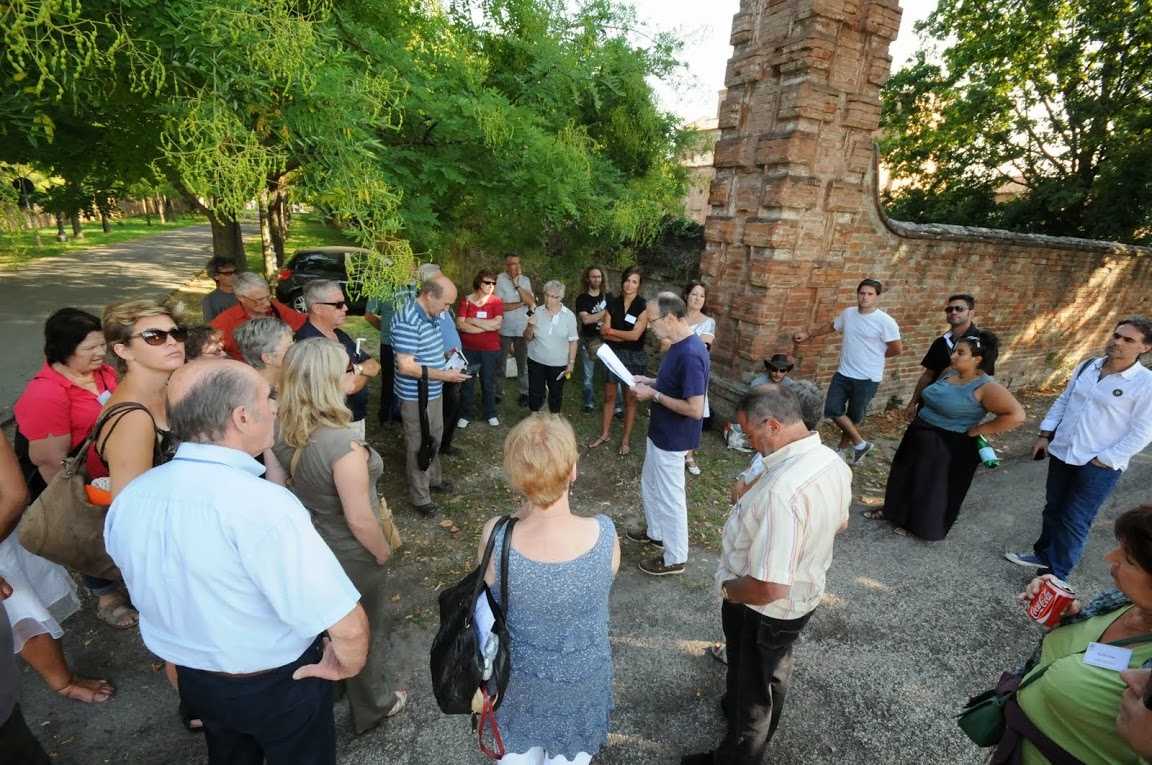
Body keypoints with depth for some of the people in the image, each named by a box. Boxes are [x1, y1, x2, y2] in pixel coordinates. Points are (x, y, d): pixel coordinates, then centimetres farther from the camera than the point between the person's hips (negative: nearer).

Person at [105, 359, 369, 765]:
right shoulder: (263, 505, -37)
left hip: (192, 677, 6)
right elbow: (348, 626, -36)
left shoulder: (128, 499, -13)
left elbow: (150, 590, 6)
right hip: (278, 684, -5)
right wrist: (346, 666, -14)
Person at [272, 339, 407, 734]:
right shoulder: (342, 442, -36)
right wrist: (383, 553, -12)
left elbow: (293, 488, 2)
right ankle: (372, 707, 43)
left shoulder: (285, 430, -12)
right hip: (352, 556, -7)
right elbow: (359, 520, -29)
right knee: (363, 632, 19)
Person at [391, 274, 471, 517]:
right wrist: (444, 375, -26)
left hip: (433, 391, 9)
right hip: (416, 396, -9)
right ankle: (420, 497, 21)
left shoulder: (432, 315, 3)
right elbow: (406, 366, -28)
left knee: (434, 438, 23)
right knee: (419, 445, 5)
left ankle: (433, 479, 43)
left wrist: (446, 355, 2)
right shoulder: (407, 320, -26)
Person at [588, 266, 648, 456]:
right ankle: (604, 434, 26)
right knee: (609, 397, 12)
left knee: (630, 399, 8)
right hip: (613, 354, 4)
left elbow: (635, 335, -18)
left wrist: (611, 330, -9)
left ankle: (626, 439, 20)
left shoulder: (644, 306, -10)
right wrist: (626, 336, -18)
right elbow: (604, 334, -6)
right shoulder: (612, 303, 1)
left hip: (634, 357, -3)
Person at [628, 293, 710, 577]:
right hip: (661, 433, 10)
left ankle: (675, 558, 26)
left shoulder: (690, 354, -29)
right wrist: (650, 381, 4)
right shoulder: (681, 345, 3)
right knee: (649, 484, 26)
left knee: (669, 496, 7)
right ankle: (656, 532, 48)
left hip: (673, 438, -10)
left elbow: (695, 409, -30)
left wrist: (654, 395, -23)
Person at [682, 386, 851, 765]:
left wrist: (727, 588, -19)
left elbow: (769, 588, -37)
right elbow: (839, 524, 9)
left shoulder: (781, 492, -40)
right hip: (805, 594, 8)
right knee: (774, 671, 33)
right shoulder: (833, 462, -11)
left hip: (763, 610, -8)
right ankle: (760, 718, 61)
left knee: (752, 686, 19)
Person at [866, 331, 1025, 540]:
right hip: (920, 437, 8)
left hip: (951, 447, -8)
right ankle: (896, 512, 39)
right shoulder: (949, 374, 1)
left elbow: (1016, 415, -27)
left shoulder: (986, 387, -21)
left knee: (934, 487, 9)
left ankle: (920, 525, 29)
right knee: (906, 476, 19)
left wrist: (976, 430, -22)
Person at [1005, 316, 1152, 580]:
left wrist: (1104, 460, -14)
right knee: (1053, 509, 19)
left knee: (1074, 521, 1)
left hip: (1100, 466, -5)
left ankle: (1055, 575, 14)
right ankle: (1043, 554, 37)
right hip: (1062, 453, 5)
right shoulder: (1086, 367, 4)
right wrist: (1045, 435, 6)